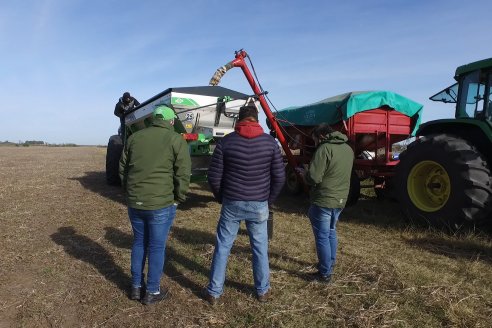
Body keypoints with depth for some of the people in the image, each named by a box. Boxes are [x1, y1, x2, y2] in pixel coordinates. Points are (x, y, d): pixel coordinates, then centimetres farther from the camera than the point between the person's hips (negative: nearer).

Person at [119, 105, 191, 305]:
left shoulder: (134, 137, 10)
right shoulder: (177, 140, -5)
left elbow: (122, 169, 14)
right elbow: (183, 174, -8)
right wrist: (178, 198, 4)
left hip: (134, 202, 5)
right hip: (162, 203, -5)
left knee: (139, 243, 19)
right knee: (157, 247, 8)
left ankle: (136, 287, 31)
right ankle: (152, 292, 20)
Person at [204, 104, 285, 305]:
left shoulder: (226, 141, -6)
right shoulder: (270, 142, -3)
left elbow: (214, 177, -5)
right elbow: (279, 177, -2)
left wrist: (221, 198, 12)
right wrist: (269, 199, 12)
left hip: (232, 203, 0)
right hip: (259, 205, 1)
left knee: (222, 247, 12)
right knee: (260, 248, 15)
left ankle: (214, 292, 22)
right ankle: (263, 291, 30)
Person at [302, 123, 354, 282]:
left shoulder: (325, 148, -19)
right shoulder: (348, 148, 9)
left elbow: (313, 177, -24)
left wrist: (306, 176, -4)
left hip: (323, 201, -8)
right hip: (340, 200, 9)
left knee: (322, 237, 4)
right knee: (331, 232, 24)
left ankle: (325, 273, 14)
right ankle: (330, 264, 37)